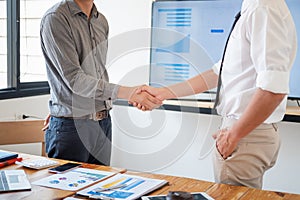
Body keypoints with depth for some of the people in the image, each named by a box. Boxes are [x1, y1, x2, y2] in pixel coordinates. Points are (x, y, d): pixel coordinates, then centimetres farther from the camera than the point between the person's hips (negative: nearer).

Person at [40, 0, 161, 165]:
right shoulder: (55, 18, -11)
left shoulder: (101, 21, 11)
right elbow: (74, 79, -19)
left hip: (103, 124, 6)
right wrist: (125, 92, -26)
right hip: (72, 127, -6)